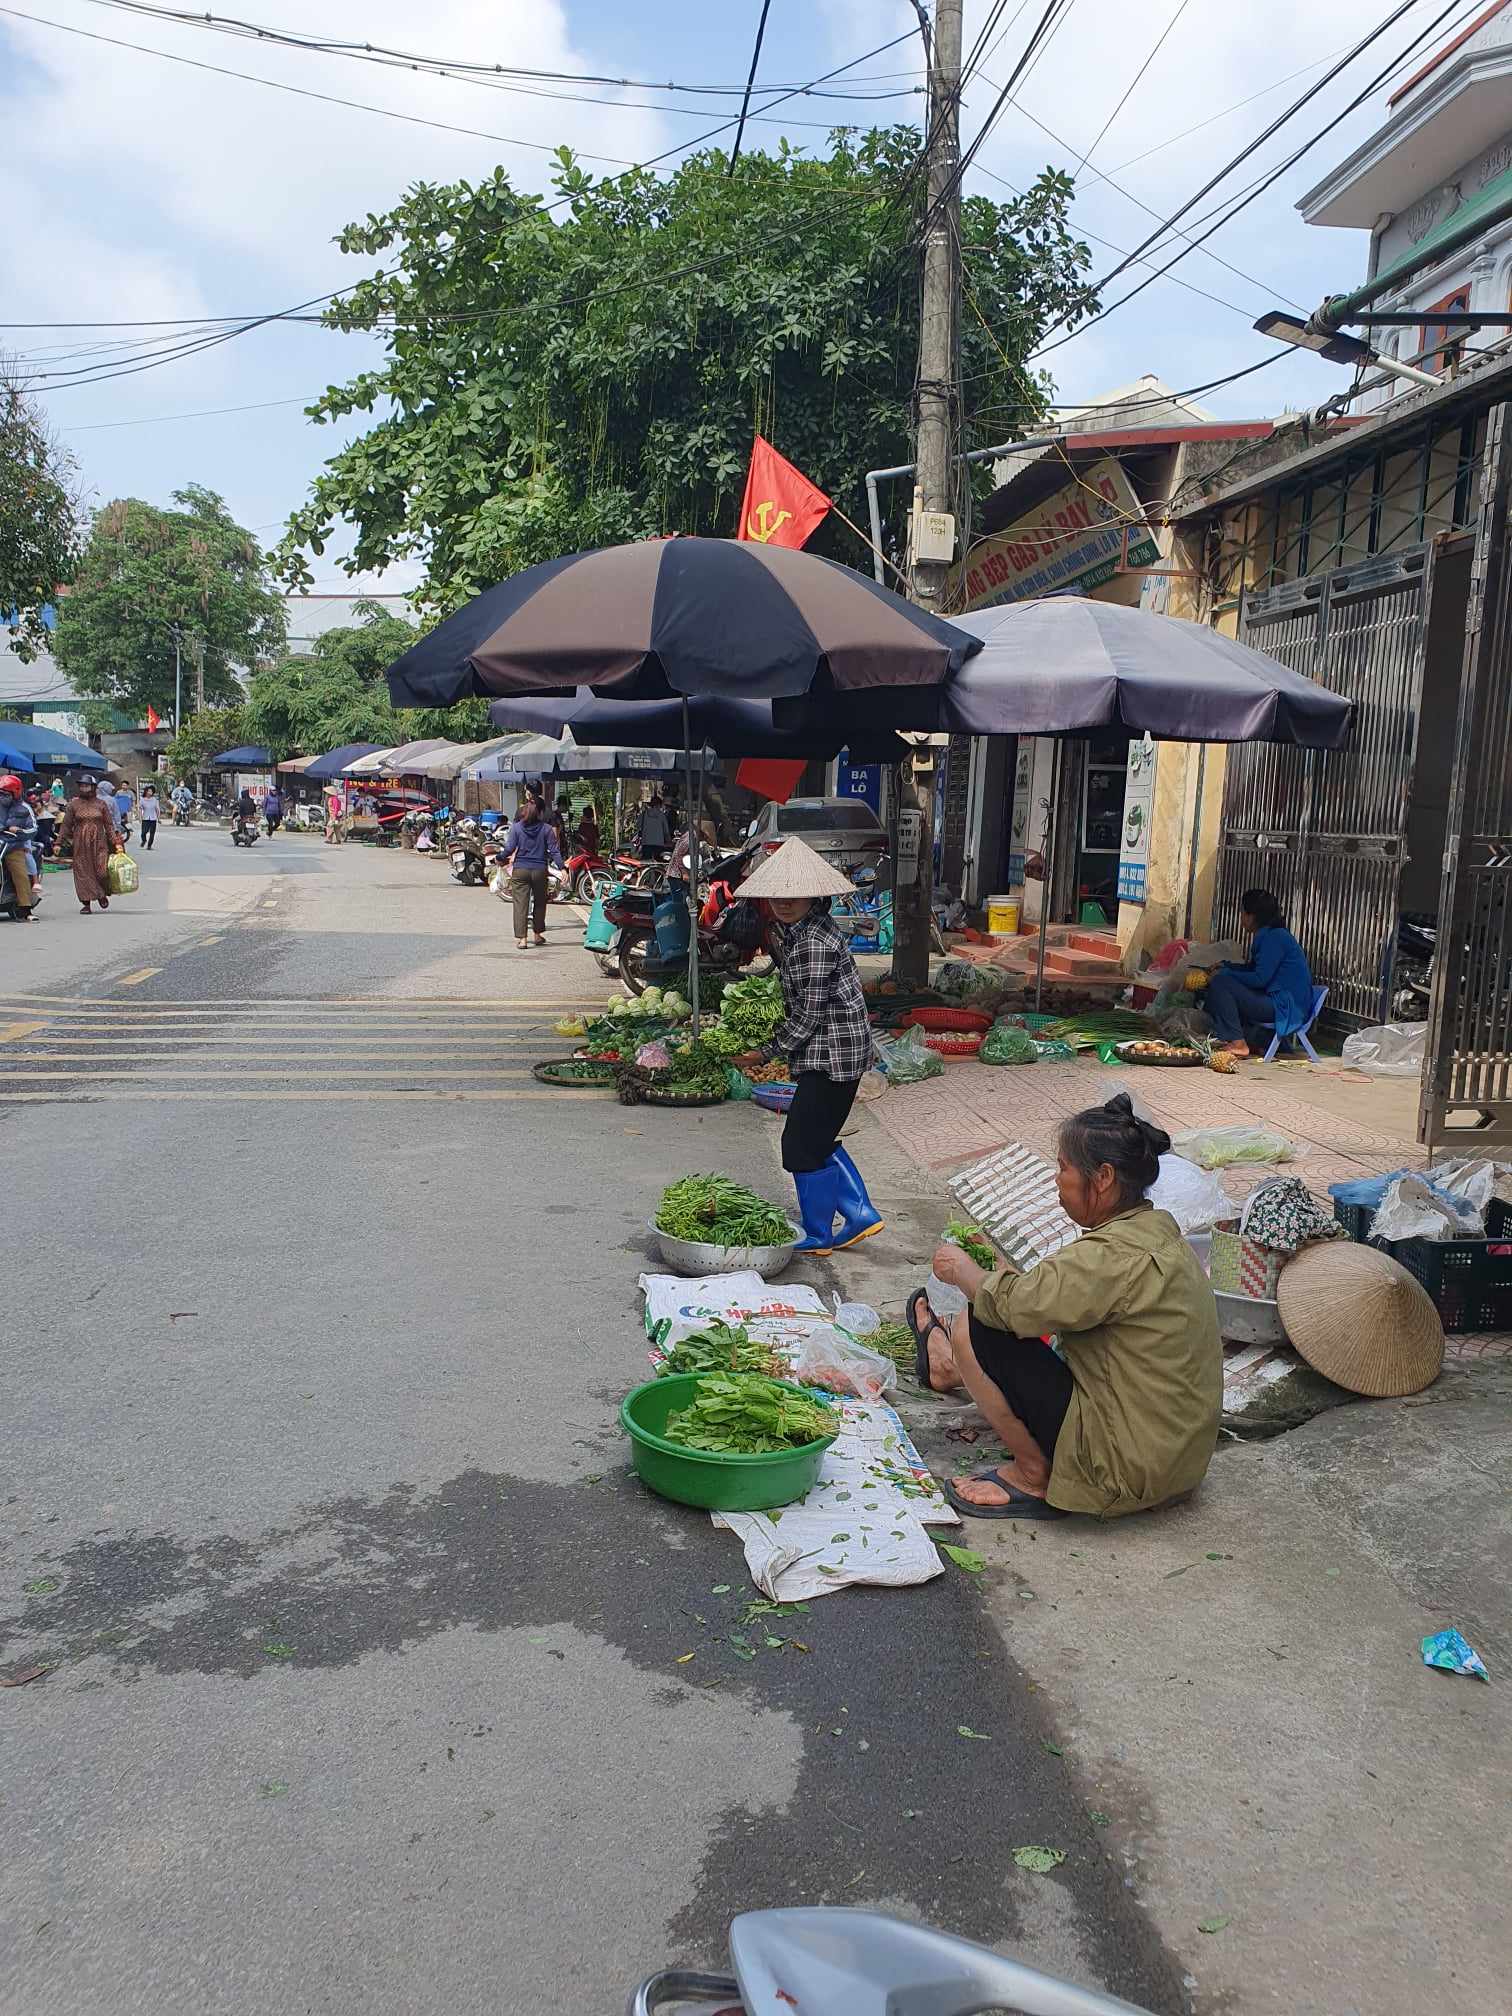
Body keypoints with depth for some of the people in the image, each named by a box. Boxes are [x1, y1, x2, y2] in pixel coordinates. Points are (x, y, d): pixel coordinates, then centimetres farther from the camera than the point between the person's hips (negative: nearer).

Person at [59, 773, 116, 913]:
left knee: (102, 870, -10)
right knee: (83, 872, 0)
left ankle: (102, 894, 19)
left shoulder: (101, 804, 6)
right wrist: (60, 841, 0)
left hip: (99, 843, -1)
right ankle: (86, 903, 7)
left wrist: (114, 842, 0)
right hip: (80, 844, 1)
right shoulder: (74, 804, 5)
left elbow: (109, 824, 7)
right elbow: (66, 824, 6)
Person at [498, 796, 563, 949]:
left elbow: (509, 849, -5)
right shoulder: (546, 828, -2)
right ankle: (538, 934, 28)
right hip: (539, 871, 1)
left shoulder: (516, 827, -3)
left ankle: (521, 939, -6)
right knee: (540, 903, 18)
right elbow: (554, 850, -5)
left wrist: (499, 857, 13)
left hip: (520, 870, -1)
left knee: (520, 904, 0)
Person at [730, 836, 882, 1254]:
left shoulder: (814, 943, -23)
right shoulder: (796, 930, 10)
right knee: (819, 1138, 19)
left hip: (832, 1054, -11)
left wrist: (766, 1053, -12)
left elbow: (809, 1014, -20)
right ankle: (861, 1215, 25)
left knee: (802, 1144, 0)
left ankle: (818, 1235, 15)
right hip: (833, 1051, 11)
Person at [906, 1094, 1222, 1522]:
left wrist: (962, 1270, -5)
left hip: (1127, 1468, -10)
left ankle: (1034, 1477, 3)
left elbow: (1016, 1304, -24)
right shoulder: (1159, 1228, 6)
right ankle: (951, 1368, 52)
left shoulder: (1115, 1257, -25)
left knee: (974, 1328, -9)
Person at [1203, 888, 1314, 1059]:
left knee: (1220, 982, -18)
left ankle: (1237, 1044, -16)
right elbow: (1252, 968, 26)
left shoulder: (1275, 937, -16)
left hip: (1285, 1009, -11)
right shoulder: (1266, 935, 15)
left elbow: (1259, 979, -21)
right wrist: (1224, 965, 16)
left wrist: (1225, 973, -10)